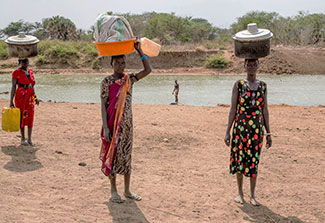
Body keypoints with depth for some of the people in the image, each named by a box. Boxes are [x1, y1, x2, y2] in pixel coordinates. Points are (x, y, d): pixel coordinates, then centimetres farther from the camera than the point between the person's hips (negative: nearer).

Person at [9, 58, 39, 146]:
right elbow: (13, 87, -8)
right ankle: (23, 139, 9)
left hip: (30, 97, 5)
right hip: (20, 97, -5)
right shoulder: (16, 73, -6)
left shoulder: (30, 72, 11)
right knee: (22, 117, -1)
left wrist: (35, 98, 14)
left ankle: (29, 139, 9)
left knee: (30, 116, 2)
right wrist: (11, 101, -12)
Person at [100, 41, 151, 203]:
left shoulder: (130, 79, 7)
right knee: (112, 154, 2)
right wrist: (105, 127, -16)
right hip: (112, 123, -4)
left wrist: (139, 50, -5)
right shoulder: (107, 81, -5)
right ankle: (113, 191, 12)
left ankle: (127, 190, 19)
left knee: (126, 155, 9)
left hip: (127, 124, 4)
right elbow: (103, 105, -8)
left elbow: (148, 70, -4)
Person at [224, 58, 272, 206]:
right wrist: (227, 132, -5)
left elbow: (265, 110, 8)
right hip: (240, 127, -1)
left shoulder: (263, 86, 6)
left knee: (254, 160, 5)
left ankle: (252, 195, 17)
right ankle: (240, 193, 23)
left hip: (257, 129, 2)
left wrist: (268, 133, 6)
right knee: (239, 159, 5)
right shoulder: (238, 85, -1)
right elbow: (233, 109, -2)